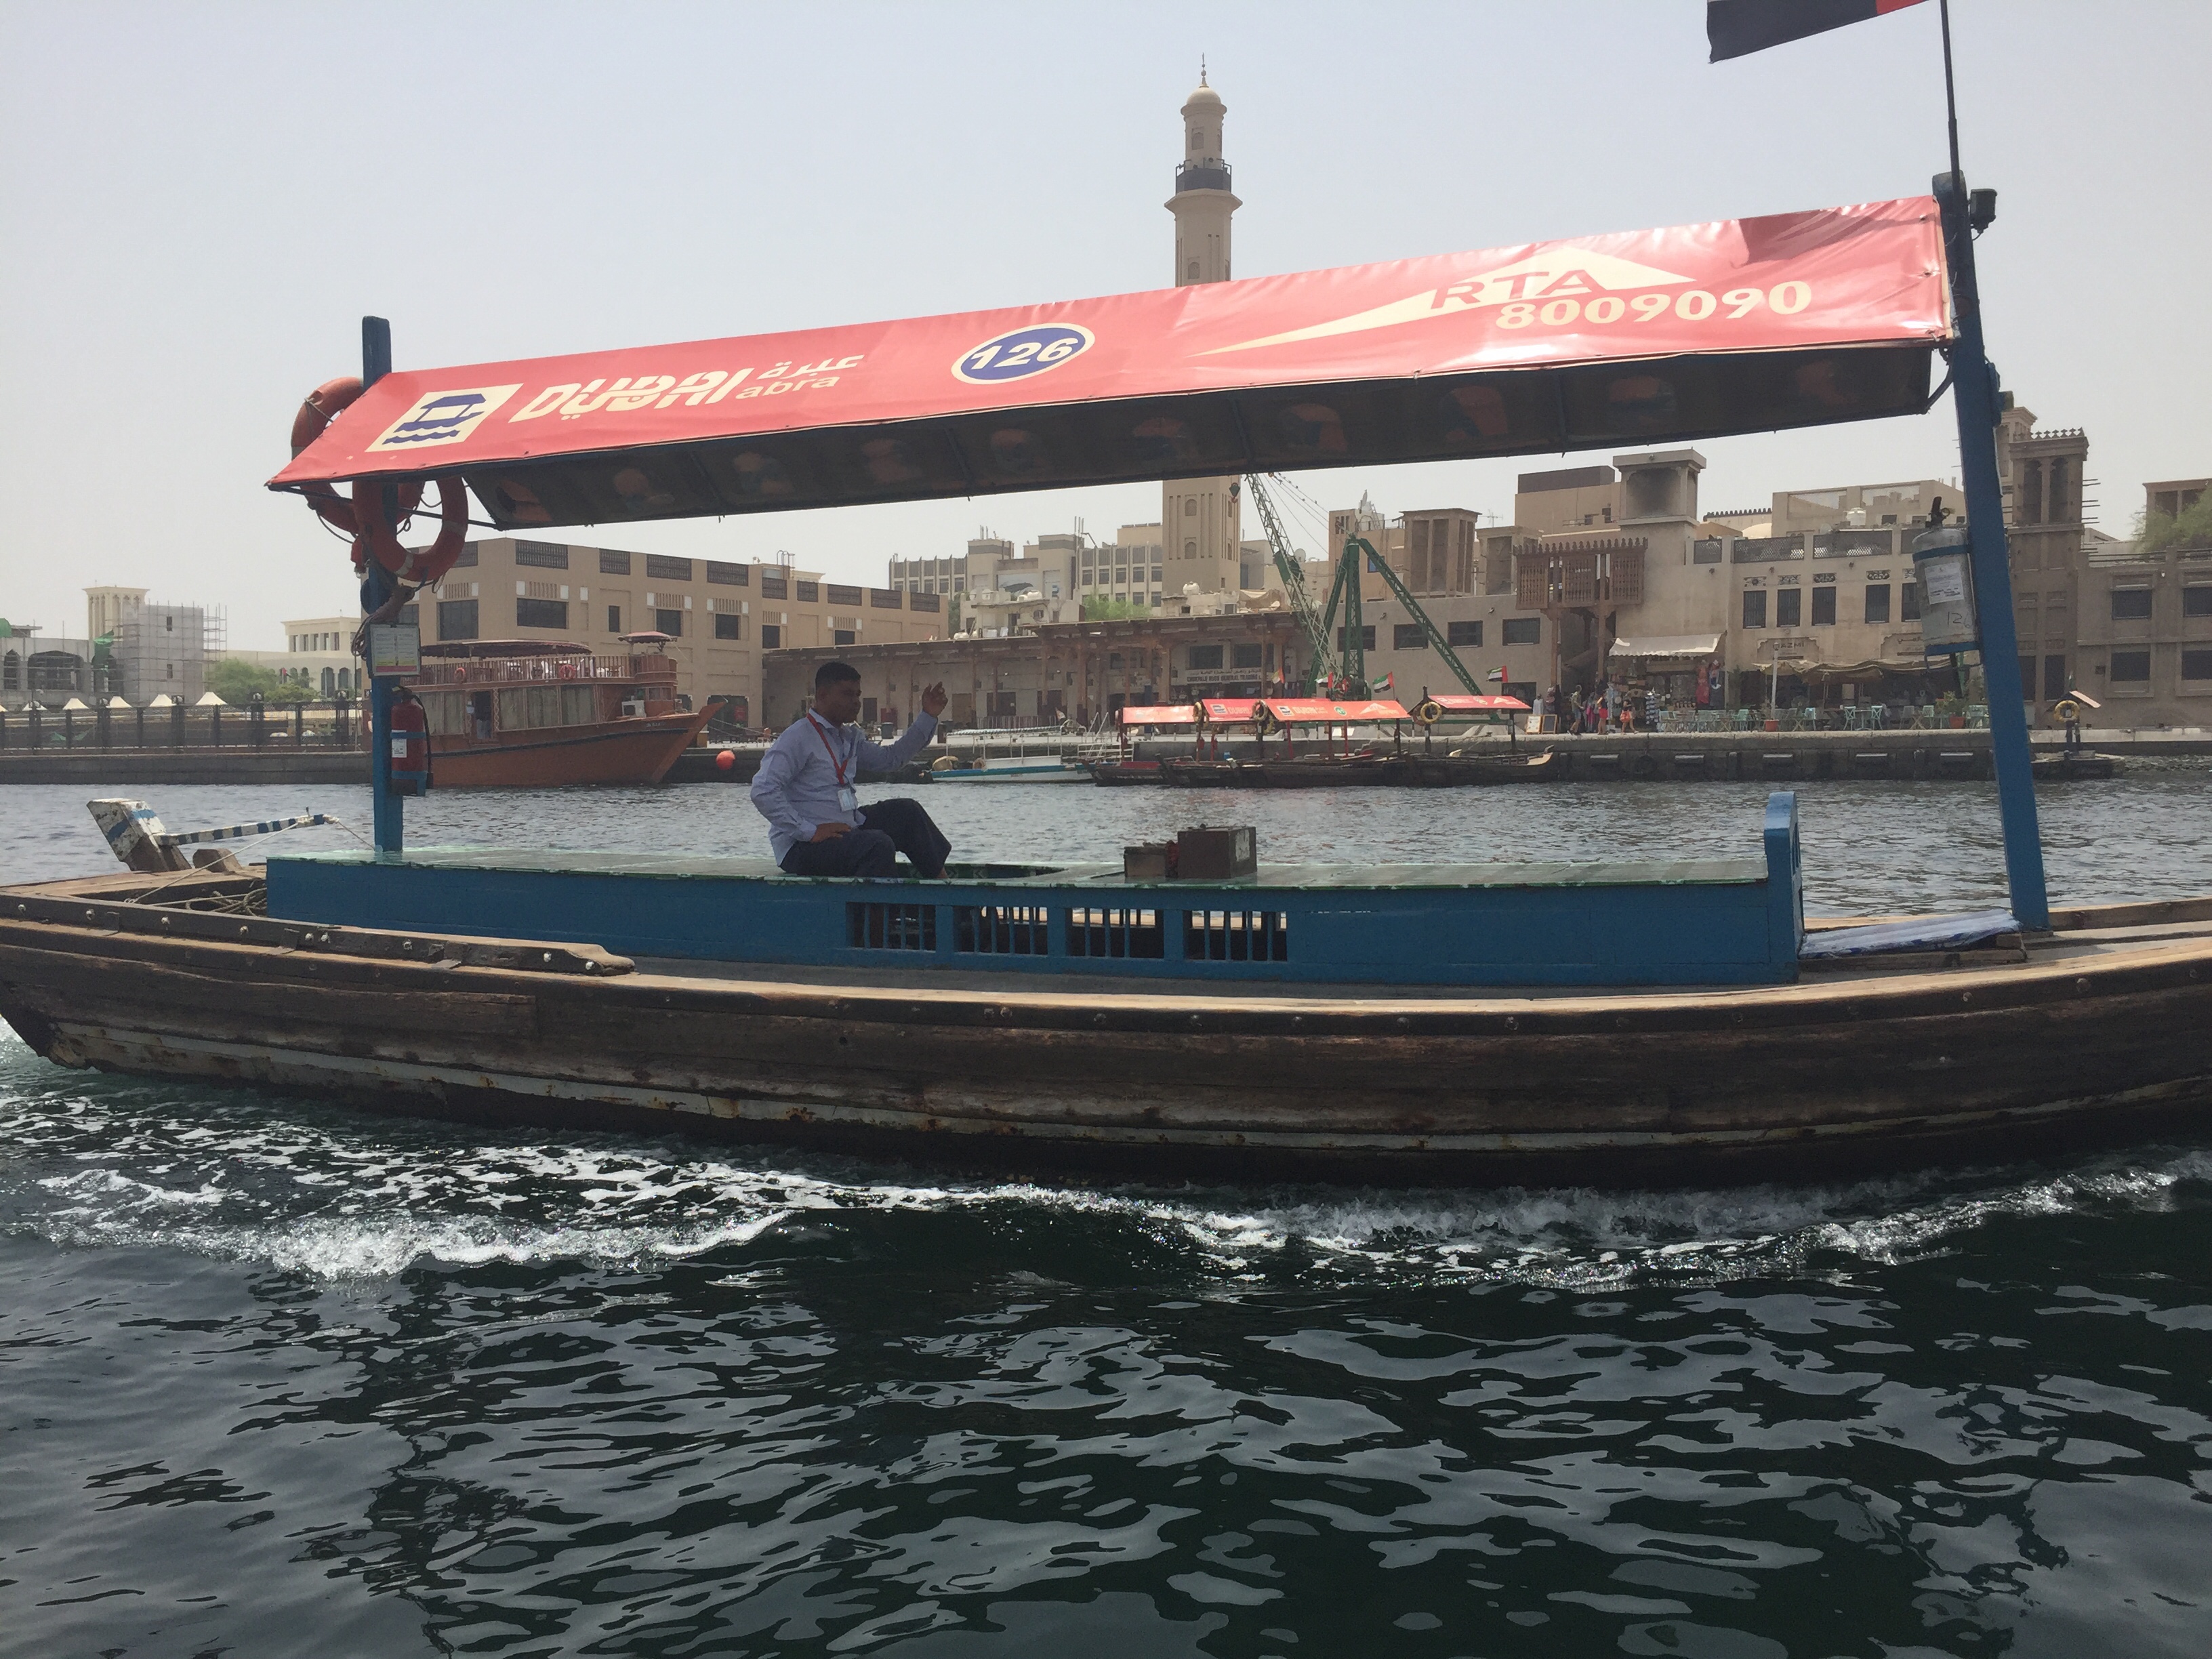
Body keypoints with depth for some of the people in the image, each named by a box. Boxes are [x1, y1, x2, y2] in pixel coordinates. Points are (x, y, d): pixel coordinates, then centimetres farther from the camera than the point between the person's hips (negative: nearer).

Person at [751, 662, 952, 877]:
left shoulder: (849, 738, 15)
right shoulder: (798, 737, -13)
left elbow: (890, 758, 27)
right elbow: (763, 792, -23)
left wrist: (928, 717, 20)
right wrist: (808, 831, -25)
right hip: (803, 847, -10)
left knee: (906, 811, 7)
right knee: (878, 845, -30)